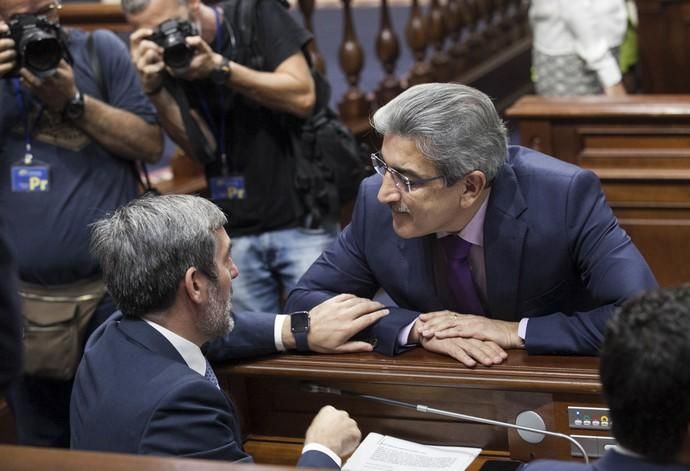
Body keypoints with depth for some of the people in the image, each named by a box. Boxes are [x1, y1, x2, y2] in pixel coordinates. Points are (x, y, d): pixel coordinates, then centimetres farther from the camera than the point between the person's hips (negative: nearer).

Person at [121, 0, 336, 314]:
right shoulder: (166, 57, 3)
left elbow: (302, 97, -13)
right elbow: (202, 147, -5)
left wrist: (218, 66, -20)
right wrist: (154, 87, -19)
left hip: (301, 220, -3)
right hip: (235, 234, 3)